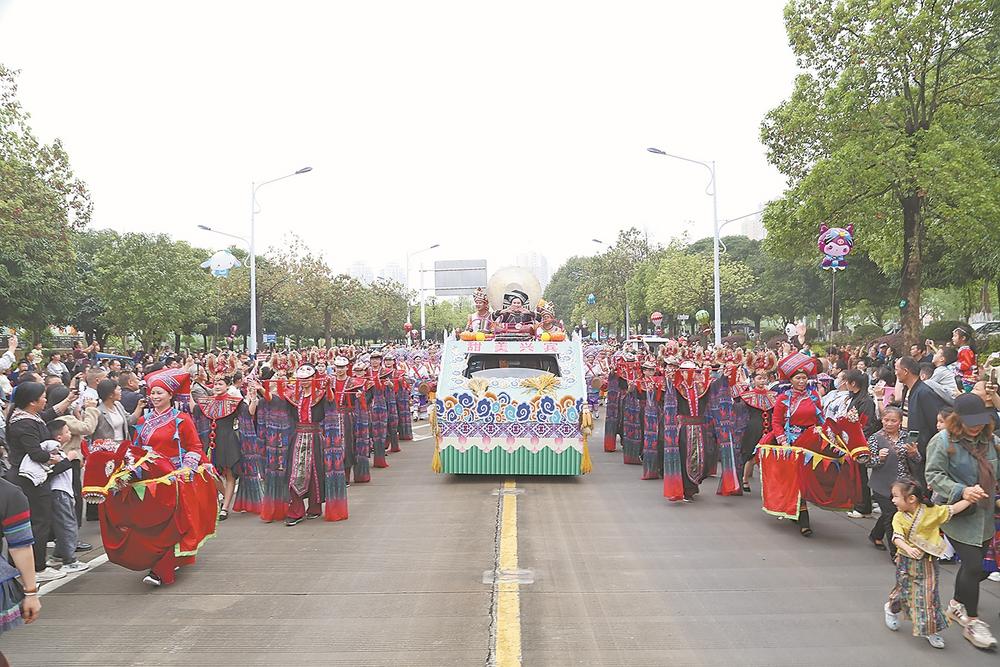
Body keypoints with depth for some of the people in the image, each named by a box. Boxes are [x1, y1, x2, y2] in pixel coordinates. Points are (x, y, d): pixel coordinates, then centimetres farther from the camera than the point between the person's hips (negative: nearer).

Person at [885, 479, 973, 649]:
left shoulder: (932, 511, -11)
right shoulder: (899, 517, -11)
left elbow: (953, 509, -2)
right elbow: (897, 537, -22)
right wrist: (908, 549, -41)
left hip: (928, 561, 0)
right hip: (907, 560, 0)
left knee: (929, 594, 1)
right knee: (904, 590, 12)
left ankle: (931, 630, 15)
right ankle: (892, 609, 43)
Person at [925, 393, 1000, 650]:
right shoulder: (943, 441, -13)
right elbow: (933, 475, -13)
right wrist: (961, 491, -24)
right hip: (958, 515, -6)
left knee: (974, 565, 16)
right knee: (974, 566, -8)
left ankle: (957, 605, 38)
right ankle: (972, 621, 8)